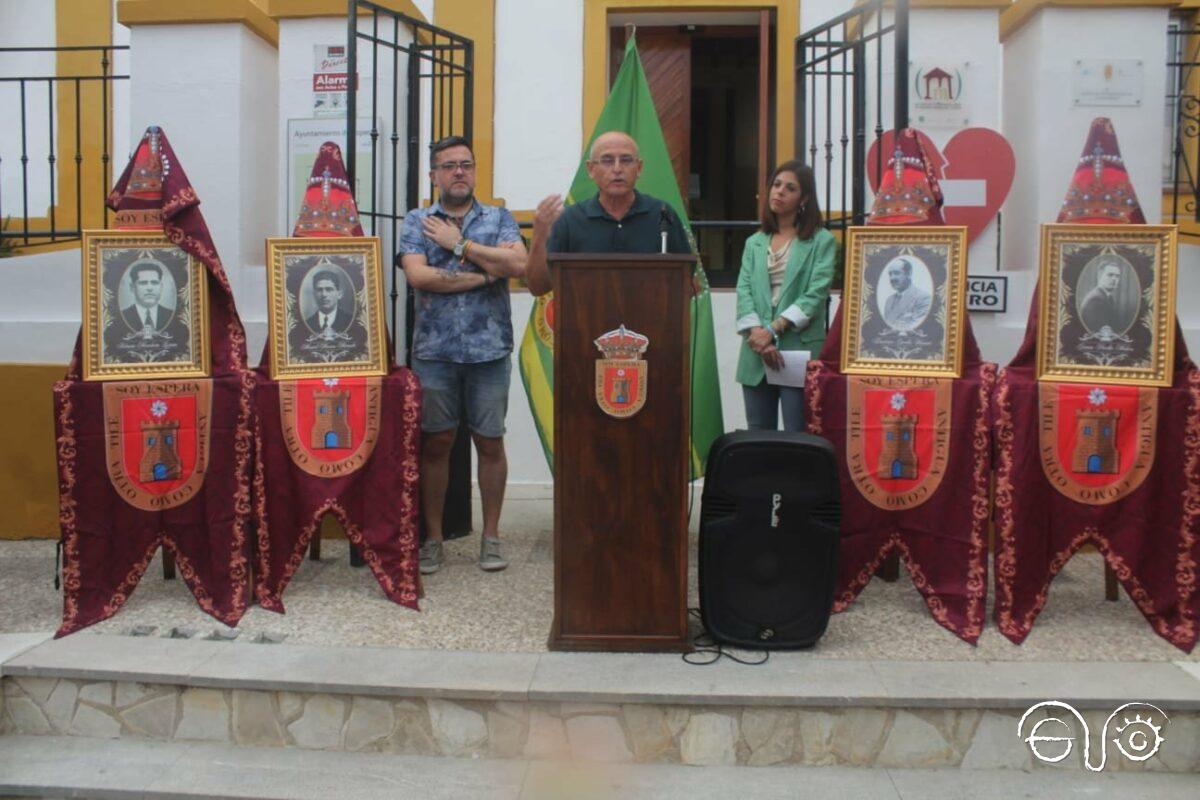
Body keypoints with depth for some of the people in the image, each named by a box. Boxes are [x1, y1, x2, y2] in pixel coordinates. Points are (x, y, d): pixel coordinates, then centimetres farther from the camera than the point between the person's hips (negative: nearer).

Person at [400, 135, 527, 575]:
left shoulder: (498, 218, 9)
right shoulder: (417, 222, 8)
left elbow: (519, 263, -10)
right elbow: (418, 275, -9)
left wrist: (459, 245, -7)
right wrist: (485, 273, -8)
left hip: (489, 349, 0)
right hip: (434, 351, 0)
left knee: (490, 443, 6)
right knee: (436, 443, 5)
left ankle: (491, 536, 18)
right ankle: (433, 538, 17)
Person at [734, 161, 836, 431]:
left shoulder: (822, 242, 4)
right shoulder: (754, 243, 17)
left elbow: (816, 295, -7)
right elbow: (743, 291, 4)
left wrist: (773, 330, -15)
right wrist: (757, 334, -13)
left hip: (800, 351, -4)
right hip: (756, 355, 4)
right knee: (758, 436, 9)